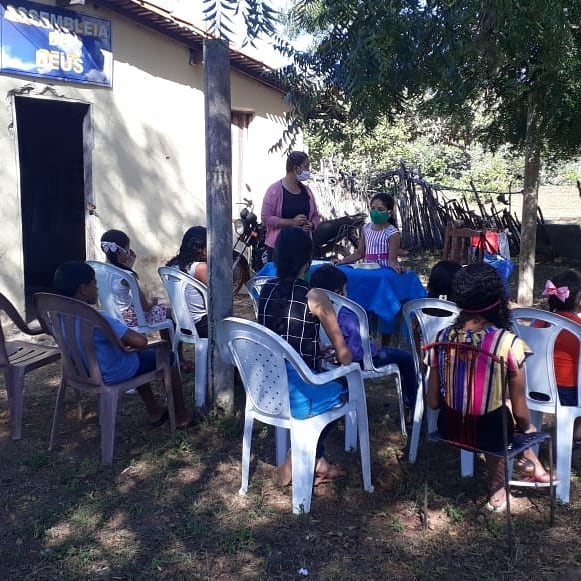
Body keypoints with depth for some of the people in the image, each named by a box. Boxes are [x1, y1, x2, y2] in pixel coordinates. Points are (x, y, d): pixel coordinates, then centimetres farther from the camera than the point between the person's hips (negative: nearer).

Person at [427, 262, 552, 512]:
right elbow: (520, 412, -12)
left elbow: (433, 402, -4)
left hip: (450, 427, 3)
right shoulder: (509, 343, -22)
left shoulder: (442, 338, -13)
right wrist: (528, 428, 11)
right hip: (489, 432, -3)